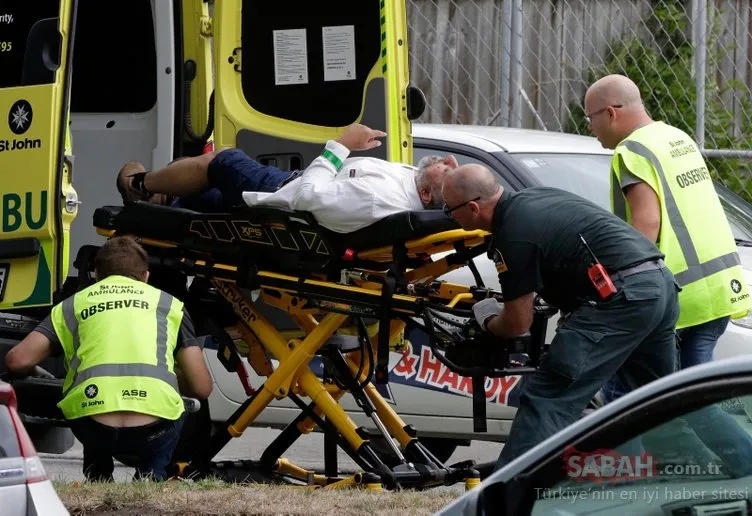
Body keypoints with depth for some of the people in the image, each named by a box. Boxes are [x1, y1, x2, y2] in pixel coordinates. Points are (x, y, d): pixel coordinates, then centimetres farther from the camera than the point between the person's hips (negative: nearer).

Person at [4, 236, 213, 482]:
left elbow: (17, 360, 13)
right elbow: (202, 387, 21)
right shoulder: (167, 303, 24)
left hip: (94, 430, 1)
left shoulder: (75, 303, 24)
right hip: (152, 433, -1)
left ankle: (96, 480, 18)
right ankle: (151, 476, 10)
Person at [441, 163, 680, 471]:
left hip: (623, 295, -10)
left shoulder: (513, 235, -9)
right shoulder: (533, 197, 18)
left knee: (547, 400, -9)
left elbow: (518, 324, -2)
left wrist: (487, 321, 19)